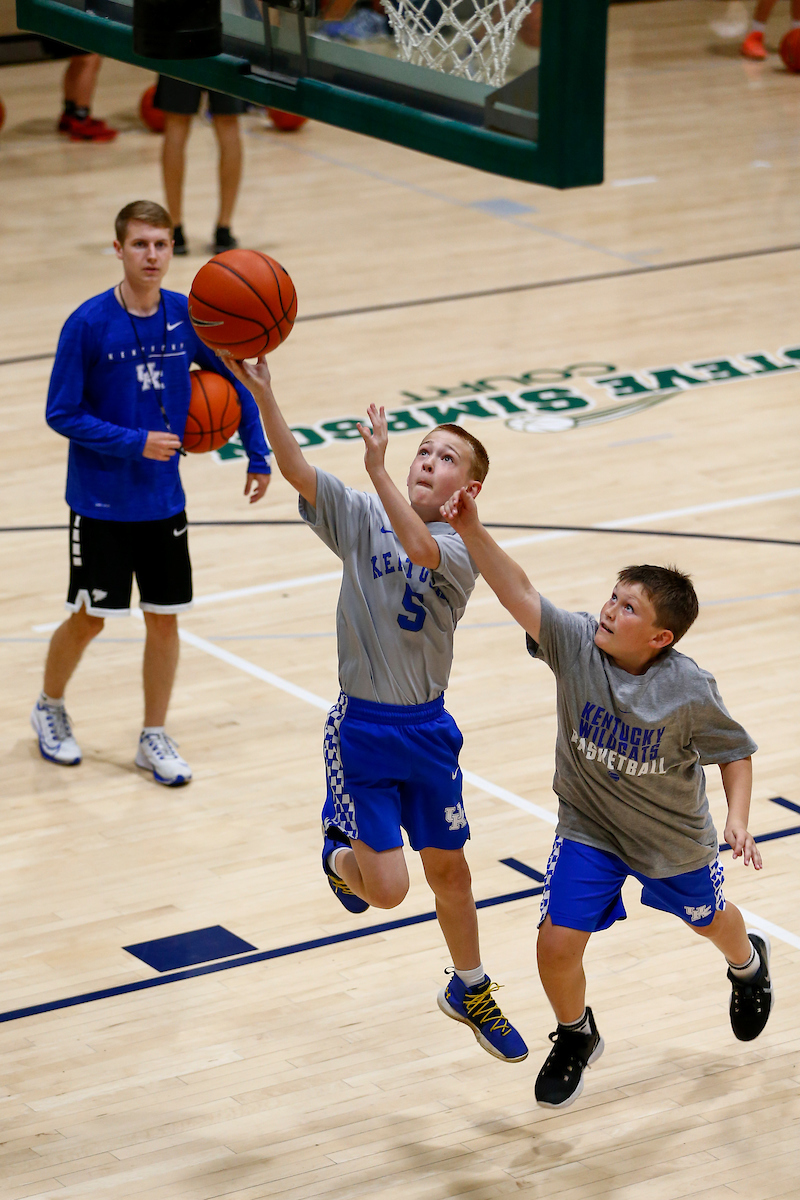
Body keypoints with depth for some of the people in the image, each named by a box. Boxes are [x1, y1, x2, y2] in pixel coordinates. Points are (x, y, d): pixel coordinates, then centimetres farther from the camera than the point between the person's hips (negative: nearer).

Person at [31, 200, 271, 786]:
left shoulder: (187, 316, -5)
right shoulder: (89, 324, -16)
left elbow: (237, 382, 9)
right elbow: (62, 414, -13)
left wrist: (259, 456, 6)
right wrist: (135, 443, -20)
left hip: (164, 501, 4)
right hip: (100, 502, -3)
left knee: (164, 618, 8)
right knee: (89, 618, 7)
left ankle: (155, 738, 23)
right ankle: (50, 708, 33)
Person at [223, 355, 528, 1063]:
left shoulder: (460, 551, -9)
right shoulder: (362, 518, -5)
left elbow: (420, 549, -33)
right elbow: (296, 469, -20)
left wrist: (378, 470, -44)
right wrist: (261, 393, -34)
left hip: (428, 731, 1)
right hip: (362, 731, -1)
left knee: (448, 867, 15)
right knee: (387, 888, -8)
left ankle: (471, 992, 39)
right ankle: (342, 852, 29)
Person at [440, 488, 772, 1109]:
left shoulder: (690, 691, -28)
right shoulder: (577, 644, -24)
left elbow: (735, 752, -12)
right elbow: (518, 592, -35)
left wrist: (738, 819, -25)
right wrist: (472, 530, -48)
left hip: (673, 837, -1)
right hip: (589, 830, 1)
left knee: (710, 918, 26)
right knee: (558, 946, -9)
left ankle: (748, 963, 65)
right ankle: (577, 1039, 24)